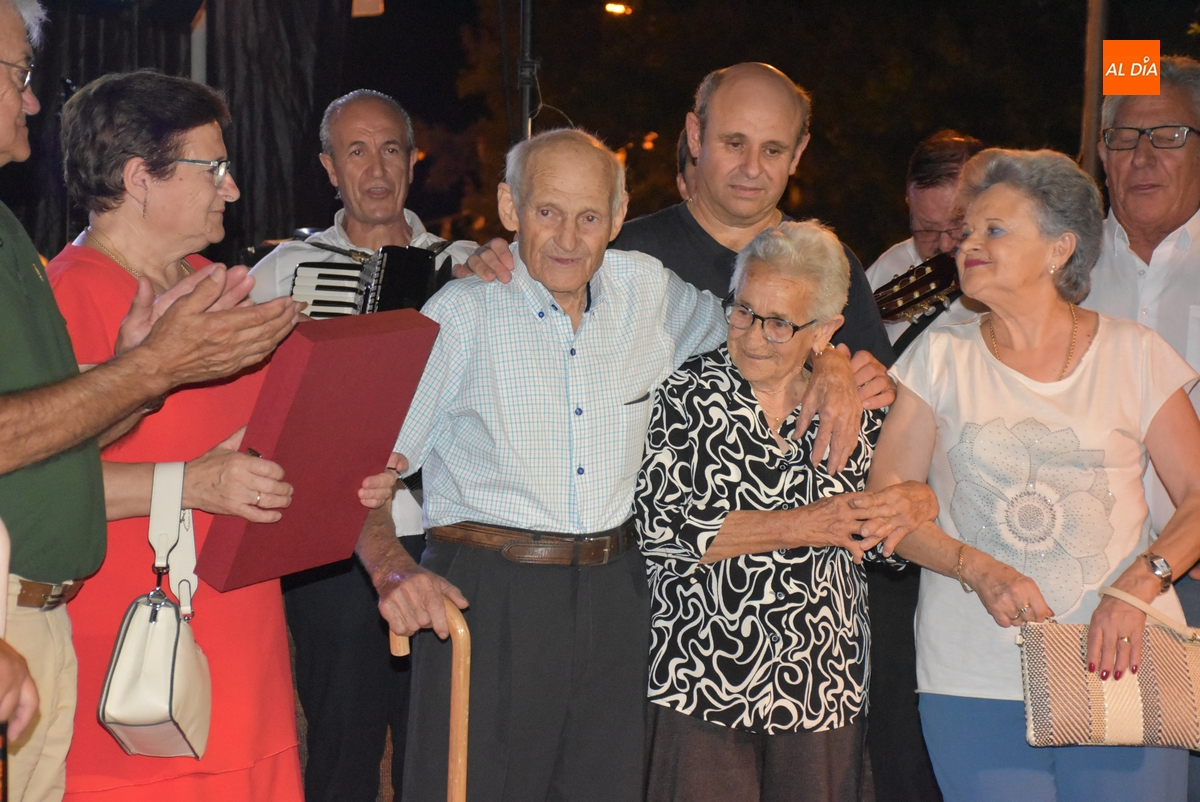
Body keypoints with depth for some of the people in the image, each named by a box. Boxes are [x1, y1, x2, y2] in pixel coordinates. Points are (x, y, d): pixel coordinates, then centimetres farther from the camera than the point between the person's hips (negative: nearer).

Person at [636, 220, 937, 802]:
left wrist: (913, 507, -7)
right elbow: (658, 527, -15)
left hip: (826, 687, 3)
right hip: (703, 681, -3)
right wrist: (801, 526, -18)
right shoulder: (686, 394, -4)